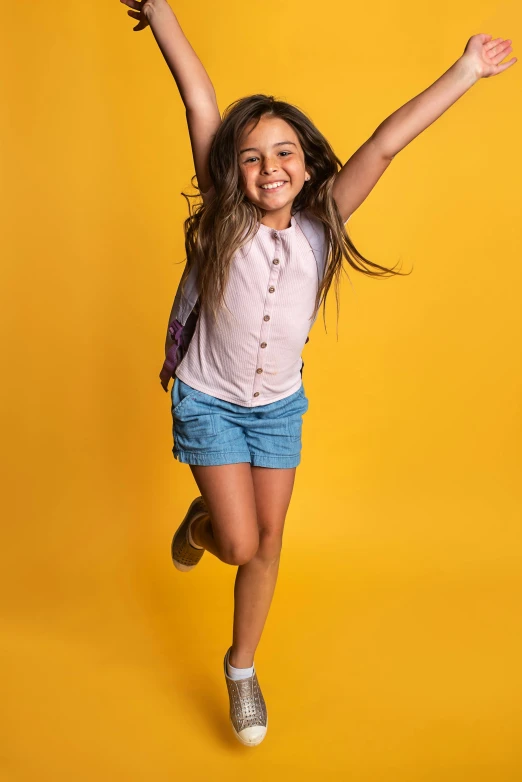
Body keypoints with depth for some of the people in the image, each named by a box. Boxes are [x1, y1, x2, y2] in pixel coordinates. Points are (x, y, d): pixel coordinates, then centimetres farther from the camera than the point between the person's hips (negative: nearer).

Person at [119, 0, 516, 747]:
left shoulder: (319, 225, -10)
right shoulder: (224, 219, -14)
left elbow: (386, 143, -13)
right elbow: (199, 99, -16)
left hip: (280, 408, 2)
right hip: (210, 403, -2)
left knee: (267, 544, 8)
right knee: (240, 546, -4)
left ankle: (242, 669, 31)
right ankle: (199, 519, 35)